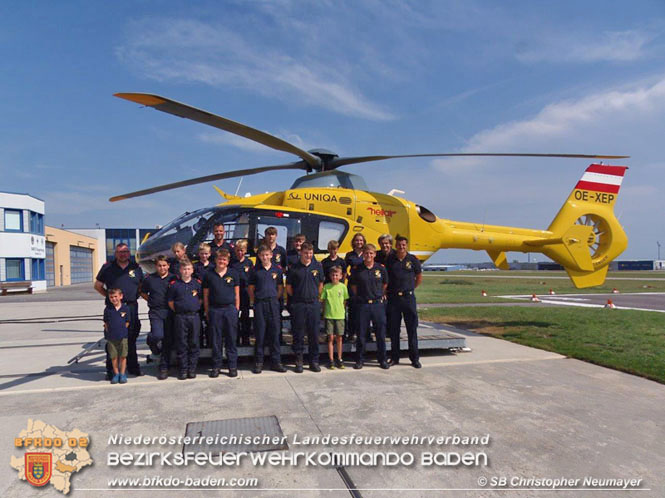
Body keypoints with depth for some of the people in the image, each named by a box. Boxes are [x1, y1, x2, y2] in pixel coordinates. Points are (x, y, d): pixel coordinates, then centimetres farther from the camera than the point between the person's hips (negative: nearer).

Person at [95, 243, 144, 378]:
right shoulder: (108, 268, 4)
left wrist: (134, 296, 7)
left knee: (131, 339, 10)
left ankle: (133, 367, 20)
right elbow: (98, 285, 11)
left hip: (131, 307, 2)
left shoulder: (136, 268, 9)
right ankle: (111, 370, 7)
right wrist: (109, 296, 4)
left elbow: (141, 286, 19)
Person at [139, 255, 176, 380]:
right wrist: (151, 300, 6)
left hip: (170, 312, 0)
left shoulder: (173, 278, 3)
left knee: (168, 341, 2)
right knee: (158, 335, -20)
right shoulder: (149, 279, 7)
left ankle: (164, 368, 13)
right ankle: (151, 340, 18)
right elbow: (143, 293, 19)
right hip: (155, 312, 0)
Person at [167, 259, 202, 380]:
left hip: (194, 317, 1)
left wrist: (195, 309, 3)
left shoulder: (197, 283, 6)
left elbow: (201, 299, 12)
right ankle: (183, 370, 11)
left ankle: (192, 369, 13)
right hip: (180, 318, -1)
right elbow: (170, 302, 6)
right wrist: (178, 311, 0)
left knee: (194, 344, 4)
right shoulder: (174, 284, 3)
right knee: (181, 344, 3)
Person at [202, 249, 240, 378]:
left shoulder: (233, 274, 5)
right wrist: (207, 312, 5)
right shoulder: (209, 275, 5)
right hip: (215, 310, 0)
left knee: (231, 339, 4)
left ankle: (233, 366, 11)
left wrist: (236, 309, 4)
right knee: (216, 340, 5)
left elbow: (237, 294, 8)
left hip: (230, 309, 0)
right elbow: (206, 295, 8)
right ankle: (216, 366, 16)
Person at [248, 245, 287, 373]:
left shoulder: (277, 269, 5)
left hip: (273, 303, 1)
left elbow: (280, 287, 12)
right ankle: (258, 362, 12)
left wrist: (274, 299, 8)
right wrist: (253, 300, 4)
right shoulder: (255, 270, 3)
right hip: (259, 304, -1)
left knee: (275, 332, 3)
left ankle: (276, 362, 11)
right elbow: (251, 288, 9)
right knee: (260, 333, 3)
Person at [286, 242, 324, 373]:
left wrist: (315, 296, 11)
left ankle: (314, 361, 16)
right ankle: (299, 361, 14)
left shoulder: (317, 266, 6)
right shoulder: (294, 268, -1)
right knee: (298, 334, 3)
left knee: (314, 334, 6)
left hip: (314, 304, 2)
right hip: (298, 305, -2)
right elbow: (288, 287, 5)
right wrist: (297, 298, 7)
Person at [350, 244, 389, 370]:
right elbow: (353, 286, 10)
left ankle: (382, 359, 19)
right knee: (361, 334, 5)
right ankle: (360, 360, 17)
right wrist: (360, 296, 8)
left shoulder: (381, 268, 2)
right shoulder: (357, 269, -2)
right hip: (362, 304, -1)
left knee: (381, 333, 6)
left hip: (378, 304, 1)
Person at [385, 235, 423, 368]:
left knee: (412, 328, 2)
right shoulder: (390, 260, 3)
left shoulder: (413, 260, 1)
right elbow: (385, 278, 11)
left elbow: (419, 277, 11)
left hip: (408, 297, -1)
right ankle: (394, 357, 17)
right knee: (394, 329, 6)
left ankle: (415, 358, 11)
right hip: (393, 297, 1)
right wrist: (389, 291, 4)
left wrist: (410, 289, 10)